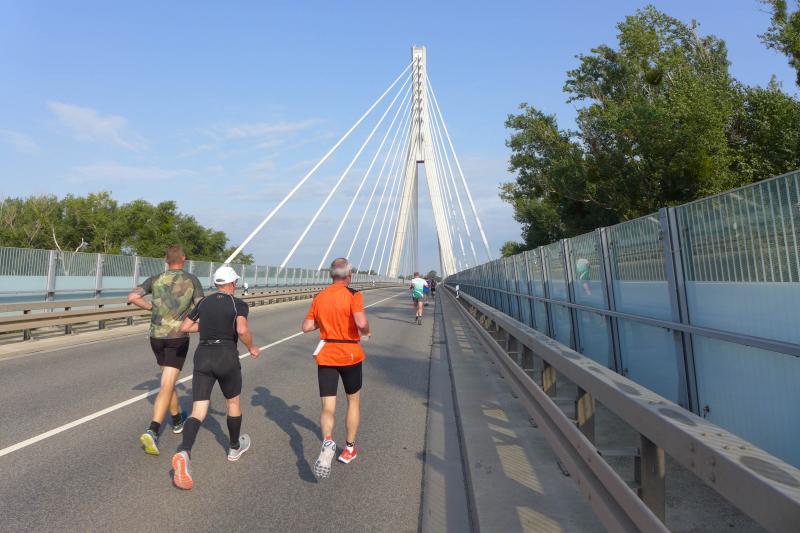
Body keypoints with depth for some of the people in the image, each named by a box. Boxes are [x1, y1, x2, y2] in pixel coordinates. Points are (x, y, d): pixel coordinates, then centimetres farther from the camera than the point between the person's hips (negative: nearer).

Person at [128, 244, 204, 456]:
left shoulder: (156, 279, 4)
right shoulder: (192, 280, -4)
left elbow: (132, 297, -8)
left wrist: (152, 307, 7)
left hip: (156, 337, 4)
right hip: (178, 338, -4)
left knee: (168, 380, 22)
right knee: (167, 386, -4)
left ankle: (177, 420, 38)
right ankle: (152, 432, -18)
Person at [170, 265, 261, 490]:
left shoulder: (204, 302, 11)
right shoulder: (239, 304, -5)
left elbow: (184, 327, 15)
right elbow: (242, 330, -21)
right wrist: (251, 348, -4)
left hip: (203, 357, 3)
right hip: (227, 358, -3)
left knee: (198, 412, 0)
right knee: (233, 402, 21)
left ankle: (184, 452, -27)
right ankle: (235, 447, 37)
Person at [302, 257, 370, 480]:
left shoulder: (319, 297, 3)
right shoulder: (353, 295, -12)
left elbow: (306, 327, 6)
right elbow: (361, 322, -26)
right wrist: (366, 332, -5)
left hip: (325, 356, 3)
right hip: (350, 355, -2)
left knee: (327, 408, 4)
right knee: (353, 401, 20)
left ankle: (327, 441, -24)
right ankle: (349, 448, 28)